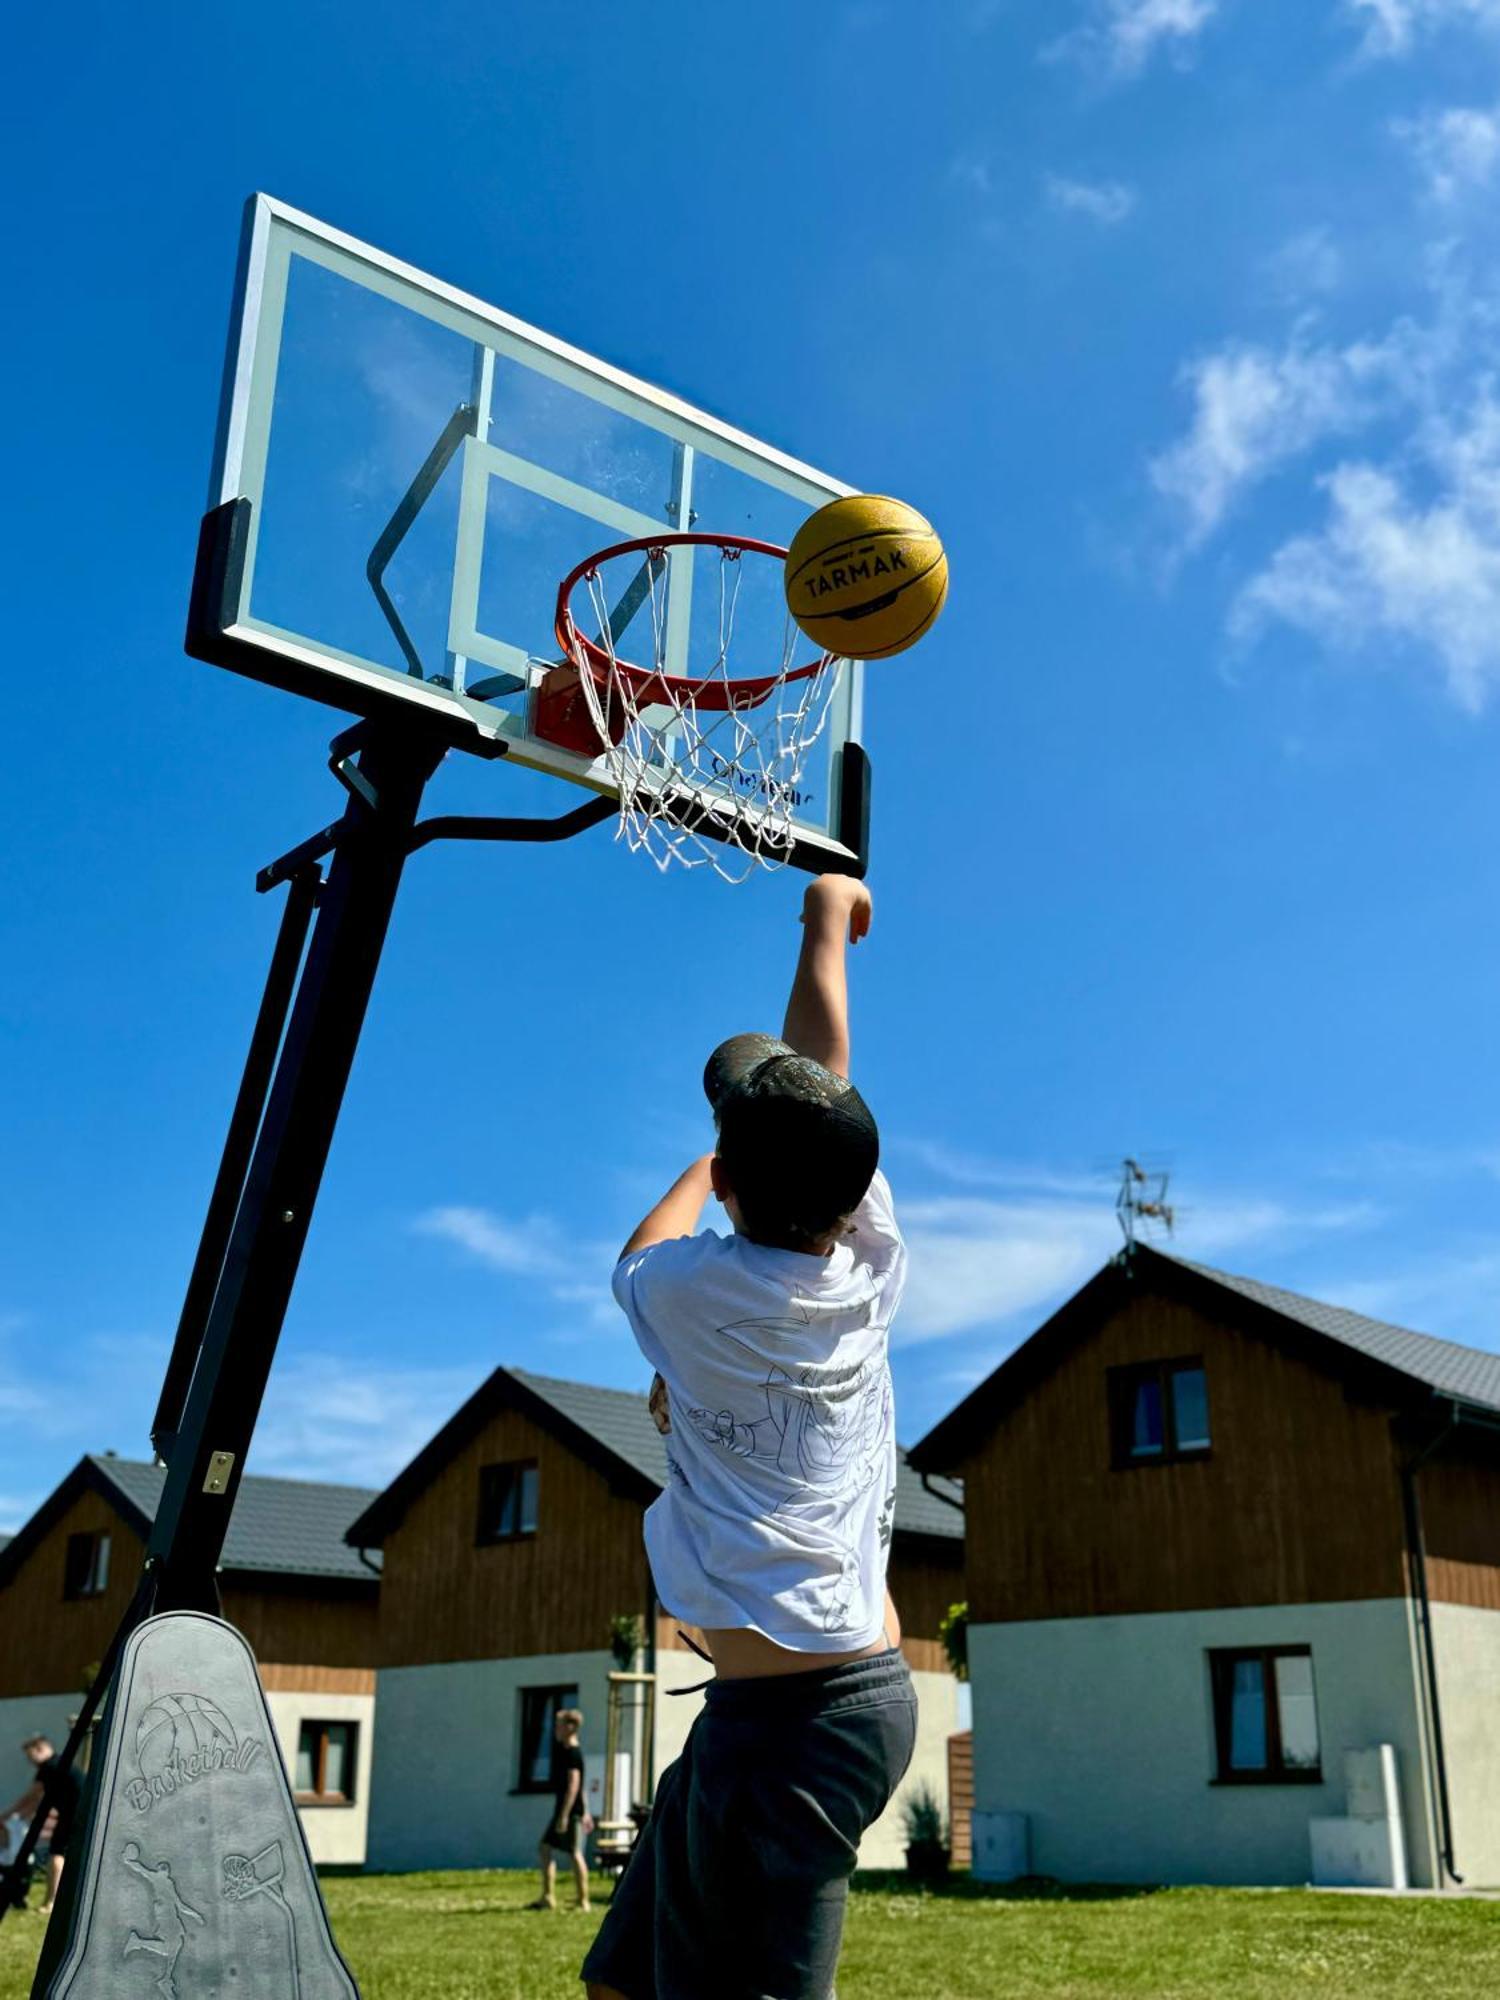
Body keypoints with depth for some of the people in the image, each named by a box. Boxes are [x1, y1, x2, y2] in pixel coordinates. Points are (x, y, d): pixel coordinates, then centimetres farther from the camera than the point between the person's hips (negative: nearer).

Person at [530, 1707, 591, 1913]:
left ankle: (583, 1901, 1)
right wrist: (584, 1813, 24)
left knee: (575, 1854, -4)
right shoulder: (566, 1751, 15)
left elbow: (573, 1785, -21)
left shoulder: (573, 1753, -14)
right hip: (562, 1810, 10)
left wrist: (564, 1815, -24)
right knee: (545, 1849, 10)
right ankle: (548, 1897, 12)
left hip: (570, 1811, -10)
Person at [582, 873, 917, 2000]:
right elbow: (824, 1066, 17)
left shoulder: (693, 1292, -11)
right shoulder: (870, 1264, 2)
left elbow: (644, 1251, 17)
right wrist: (830, 914, 31)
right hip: (871, 1685, 8)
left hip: (782, 1710, -8)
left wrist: (726, 1151, 32)